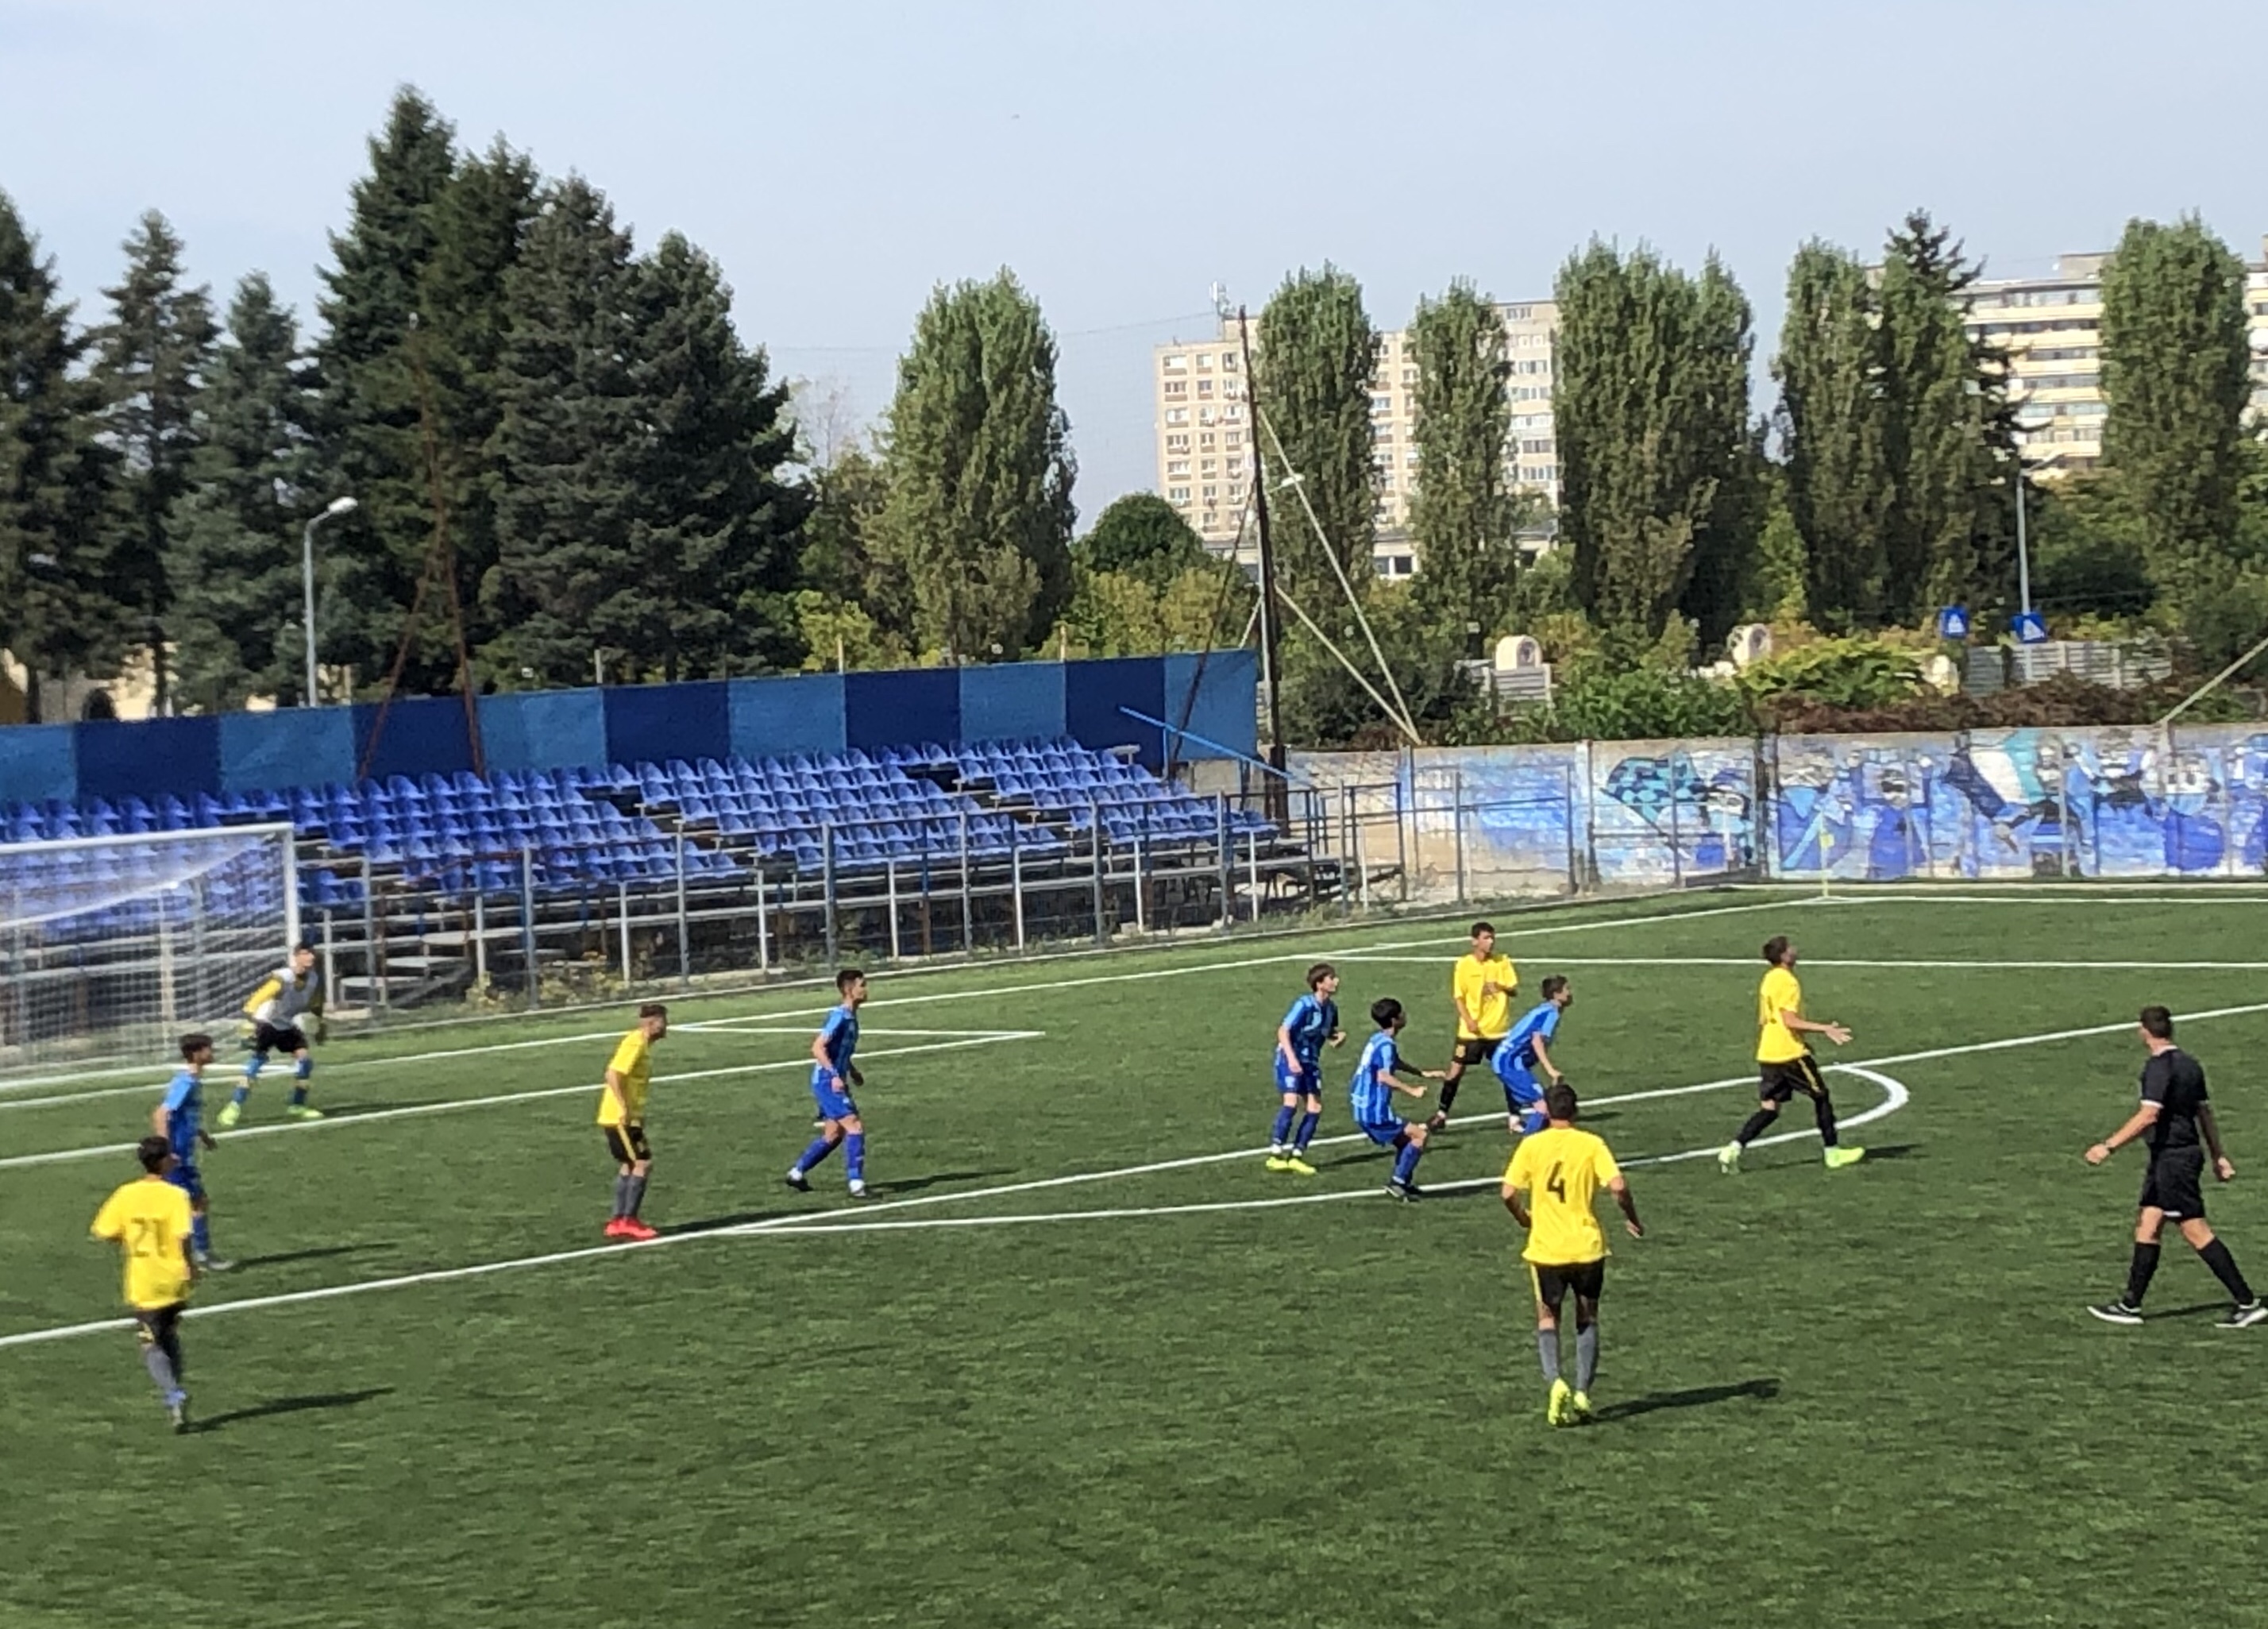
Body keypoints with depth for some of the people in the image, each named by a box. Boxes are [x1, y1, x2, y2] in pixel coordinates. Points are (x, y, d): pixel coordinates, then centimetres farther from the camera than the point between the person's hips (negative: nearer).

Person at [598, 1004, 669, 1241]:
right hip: (620, 1117, -10)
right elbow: (613, 1075, -24)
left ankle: (619, 1222, 16)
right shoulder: (635, 1044, -16)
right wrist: (624, 1109, -26)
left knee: (628, 1165, 13)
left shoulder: (643, 1044, 13)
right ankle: (629, 1221, -5)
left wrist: (636, 1112, 20)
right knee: (643, 1163, -8)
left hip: (629, 1117, 10)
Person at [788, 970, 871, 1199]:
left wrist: (852, 1072, 16)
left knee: (834, 1134, 15)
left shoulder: (851, 1017, 11)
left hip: (834, 1082, 10)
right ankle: (856, 1185, -14)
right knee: (855, 1128, -14)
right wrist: (835, 1075, -27)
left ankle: (797, 1172, 27)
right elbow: (818, 1048, -23)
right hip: (827, 1082, -10)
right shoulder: (839, 1016, -17)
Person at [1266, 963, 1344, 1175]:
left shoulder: (1330, 1008, 3)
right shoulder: (1305, 1005, -19)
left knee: (1315, 1108, 0)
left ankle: (1296, 1156, 7)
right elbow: (1283, 1030, -21)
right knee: (1291, 1102, -21)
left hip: (1310, 1062, 7)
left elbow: (1330, 1034, 18)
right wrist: (1291, 1058, -31)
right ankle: (1275, 1154, -17)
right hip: (1290, 1060, -7)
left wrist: (1340, 1036, -6)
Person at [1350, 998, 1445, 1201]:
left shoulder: (1377, 1040, 14)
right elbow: (1383, 1076, -30)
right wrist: (1412, 1091, -26)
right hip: (1375, 1113, -10)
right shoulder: (1386, 1045, -16)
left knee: (1405, 1140, 22)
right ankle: (1398, 1181, -8)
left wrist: (1423, 1073, 34)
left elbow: (1395, 1063, 32)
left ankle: (1402, 1184, 22)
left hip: (1364, 1110, 10)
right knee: (1420, 1135, -8)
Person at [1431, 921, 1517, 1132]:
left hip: (1499, 1028, 2)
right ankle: (1442, 1114, 11)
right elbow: (1458, 996, -4)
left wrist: (1502, 987, -23)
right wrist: (1468, 1020, -19)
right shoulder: (1464, 964, -5)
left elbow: (1515, 990, -1)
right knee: (1455, 1071, -1)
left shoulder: (1503, 962, 0)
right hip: (1471, 1030, -2)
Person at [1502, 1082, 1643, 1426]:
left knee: (1547, 1320, 15)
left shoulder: (1531, 1145, -4)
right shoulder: (1591, 1144, -4)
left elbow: (1509, 1192, -9)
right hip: (1587, 1247, 0)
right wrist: (1632, 1219, 3)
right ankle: (1582, 1394, 10)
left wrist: (1523, 1218, 11)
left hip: (1546, 1249, 0)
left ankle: (1555, 1382, -9)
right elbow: (1618, 1185, -14)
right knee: (1587, 1320, 18)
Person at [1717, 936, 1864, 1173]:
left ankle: (1733, 1149, -9)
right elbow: (1790, 1020, -21)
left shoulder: (1769, 979, 13)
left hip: (1767, 1054, 8)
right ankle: (1832, 1152, 14)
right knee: (1821, 1096, 7)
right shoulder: (1787, 981, -15)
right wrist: (1825, 1029, -20)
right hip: (1790, 1053, -8)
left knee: (1769, 1108, 6)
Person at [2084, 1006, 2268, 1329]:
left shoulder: (2160, 1067, -16)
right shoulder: (2189, 1064, 12)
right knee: (2147, 1227, 12)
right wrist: (2219, 1156, 22)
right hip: (2186, 1152, 10)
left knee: (2197, 1231, -7)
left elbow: (2148, 1116, -24)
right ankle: (2130, 1305, 14)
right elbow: (2205, 1113, 17)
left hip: (2172, 1157, -10)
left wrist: (2108, 1146, -22)